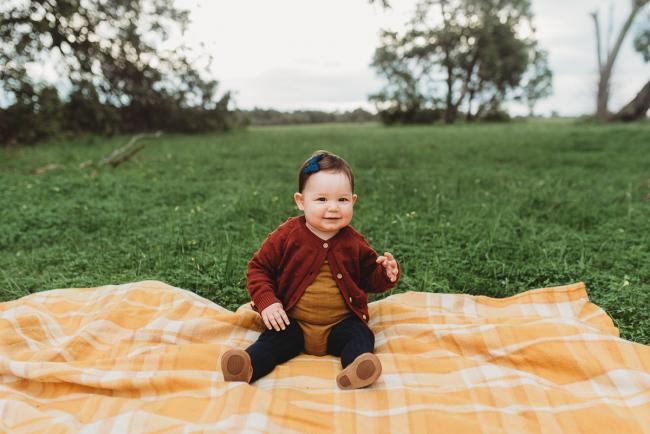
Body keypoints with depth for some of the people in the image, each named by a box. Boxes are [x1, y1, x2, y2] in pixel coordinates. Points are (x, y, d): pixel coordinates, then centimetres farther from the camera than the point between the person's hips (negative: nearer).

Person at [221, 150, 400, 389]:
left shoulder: (354, 242, 0)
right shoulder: (286, 236, -7)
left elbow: (369, 277, 10)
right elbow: (258, 267, 0)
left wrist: (386, 274, -13)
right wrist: (266, 302, -15)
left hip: (341, 324, 1)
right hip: (292, 322, -1)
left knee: (361, 336, -23)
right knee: (274, 340, -23)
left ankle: (355, 371, -44)